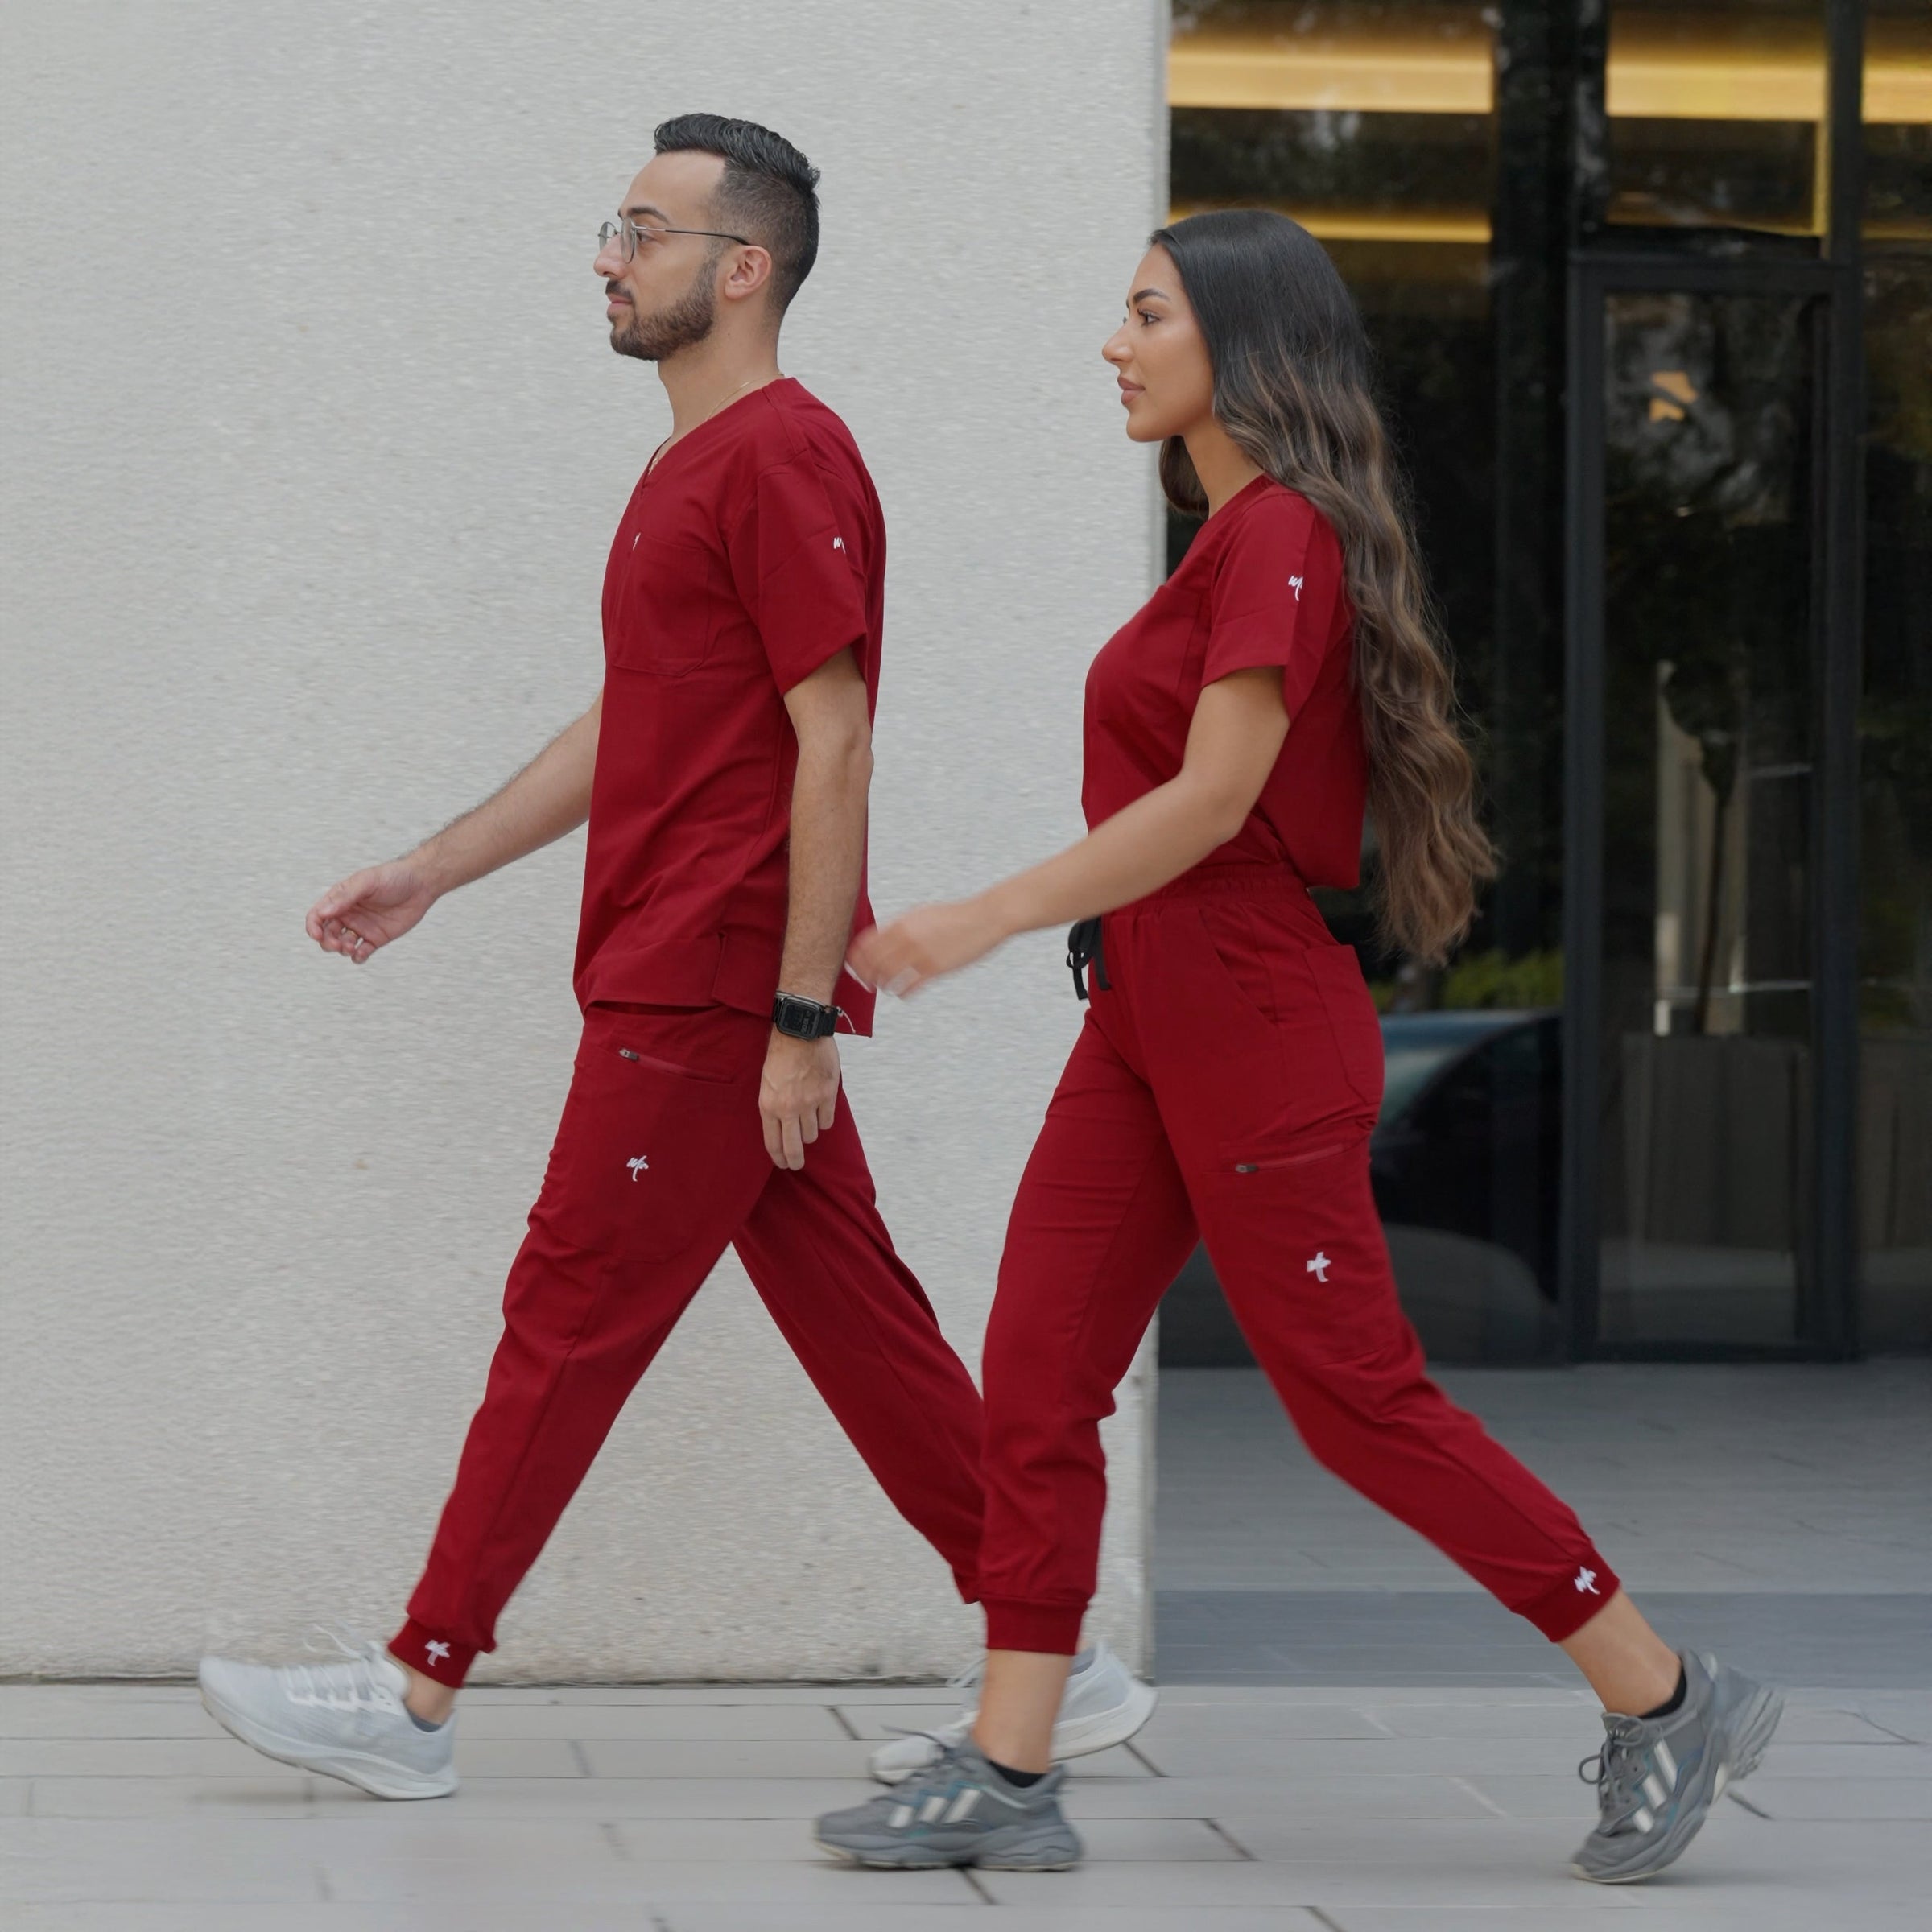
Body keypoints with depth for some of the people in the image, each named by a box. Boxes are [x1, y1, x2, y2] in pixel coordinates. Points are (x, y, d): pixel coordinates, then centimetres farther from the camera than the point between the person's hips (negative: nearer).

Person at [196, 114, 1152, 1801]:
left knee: (570, 1319, -5)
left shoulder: (781, 457, -13)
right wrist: (432, 873, 23)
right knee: (857, 1322, 9)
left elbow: (834, 745, -18)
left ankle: (415, 1701, 1)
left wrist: (802, 1016, -20)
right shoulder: (693, 468, 19)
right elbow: (624, 733, 25)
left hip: (714, 995, -10)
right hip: (691, 985, 10)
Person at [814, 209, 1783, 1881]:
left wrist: (991, 917, -22)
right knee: (1036, 1379, 3)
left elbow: (1213, 799, -21)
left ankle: (1667, 1701, 8)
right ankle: (1006, 1775, 5)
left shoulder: (1282, 536, -15)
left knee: (1356, 1396, -3)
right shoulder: (1232, 538, 15)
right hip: (1151, 1034, 10)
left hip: (1251, 1038, -10)